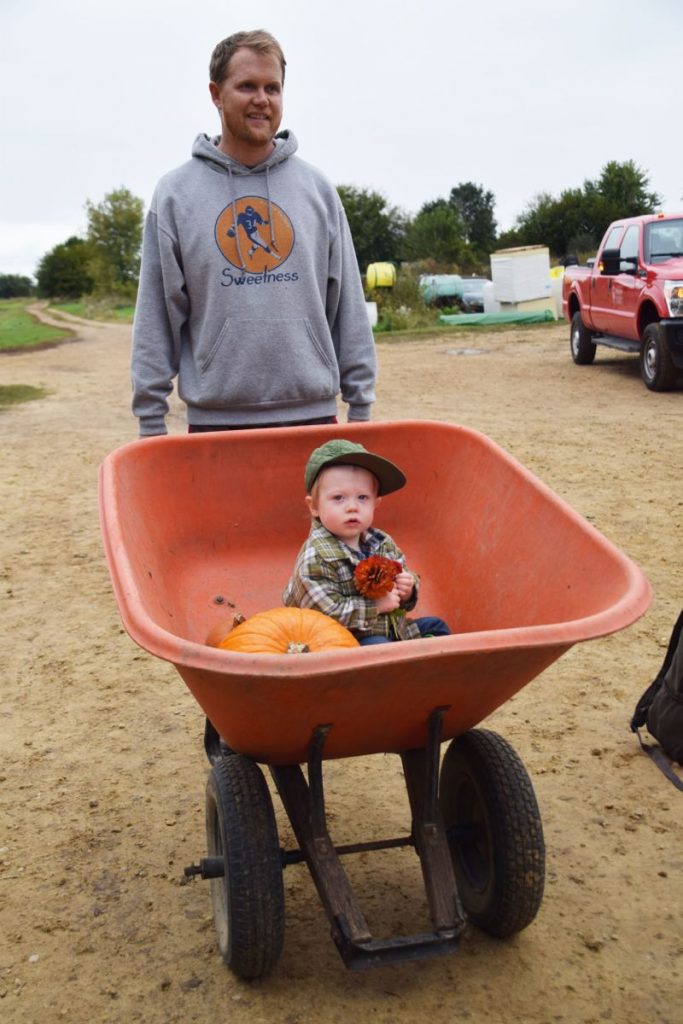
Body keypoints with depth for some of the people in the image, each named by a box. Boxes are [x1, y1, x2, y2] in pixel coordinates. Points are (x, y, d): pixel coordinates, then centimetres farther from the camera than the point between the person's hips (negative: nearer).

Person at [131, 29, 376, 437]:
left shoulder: (317, 188, 7)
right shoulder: (175, 193, 2)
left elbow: (348, 307, 7)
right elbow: (156, 320, 1)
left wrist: (361, 403, 3)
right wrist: (151, 421, -2)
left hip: (313, 414, 2)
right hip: (215, 419, -1)